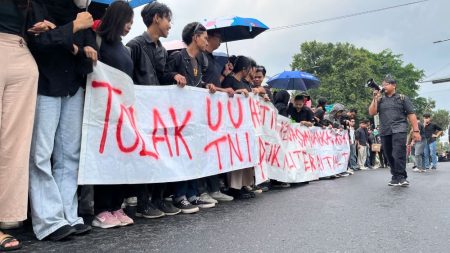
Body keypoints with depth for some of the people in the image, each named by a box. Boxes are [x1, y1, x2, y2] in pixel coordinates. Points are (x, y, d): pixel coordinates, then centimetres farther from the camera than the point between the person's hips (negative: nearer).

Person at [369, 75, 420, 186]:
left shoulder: (402, 98, 7)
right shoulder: (380, 100, 15)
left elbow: (411, 114, 3)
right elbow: (372, 112, 4)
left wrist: (416, 130, -4)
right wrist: (375, 98, -3)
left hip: (399, 129, -4)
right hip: (384, 132, 4)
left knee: (398, 154, -14)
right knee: (389, 156, 6)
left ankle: (400, 177, -7)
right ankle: (396, 177, 18)